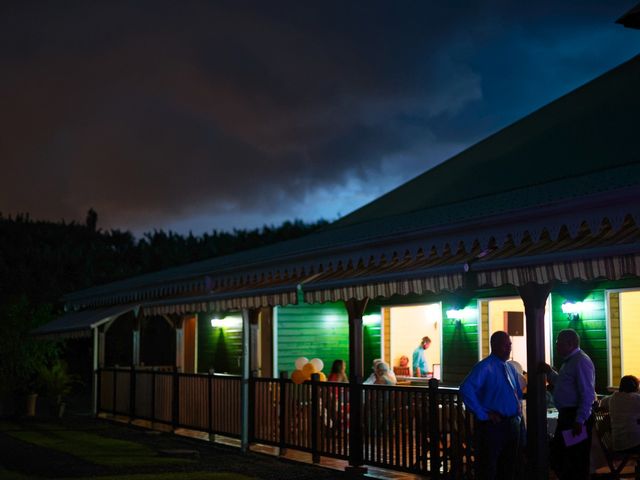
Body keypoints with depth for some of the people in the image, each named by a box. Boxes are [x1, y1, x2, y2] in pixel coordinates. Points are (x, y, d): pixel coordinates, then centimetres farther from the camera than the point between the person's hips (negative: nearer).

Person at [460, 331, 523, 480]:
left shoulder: (511, 368, 13)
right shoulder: (485, 367, -12)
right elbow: (466, 389, -25)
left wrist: (519, 411, 10)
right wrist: (483, 414, -20)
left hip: (512, 423, 8)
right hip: (493, 424, -7)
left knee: (509, 466, 15)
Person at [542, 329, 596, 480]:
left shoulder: (581, 361, -16)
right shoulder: (569, 361, 16)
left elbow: (587, 395, -22)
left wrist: (580, 421, -25)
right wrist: (549, 371, 18)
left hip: (576, 418, -10)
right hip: (566, 416, 10)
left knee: (577, 463, -1)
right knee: (557, 457, 15)